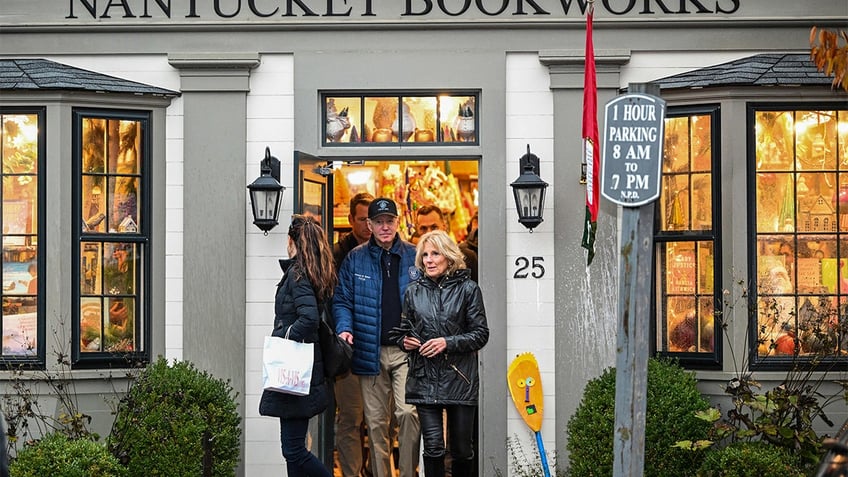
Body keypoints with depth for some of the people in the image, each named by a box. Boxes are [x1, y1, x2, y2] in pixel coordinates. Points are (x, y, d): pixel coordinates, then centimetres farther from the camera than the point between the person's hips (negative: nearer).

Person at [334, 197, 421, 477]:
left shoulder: (414, 257, 6)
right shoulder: (355, 260, 7)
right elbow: (342, 300, 8)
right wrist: (345, 329, -11)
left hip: (407, 350, -1)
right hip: (370, 352, 2)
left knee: (407, 412, -18)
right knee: (375, 421, 7)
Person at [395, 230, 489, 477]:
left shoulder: (468, 289, 0)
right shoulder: (414, 292, 10)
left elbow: (481, 334, -2)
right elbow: (404, 331, 21)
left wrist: (448, 343, -14)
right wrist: (405, 341, -2)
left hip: (459, 379, -2)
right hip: (425, 379, 2)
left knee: (462, 448, 5)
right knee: (433, 447, -5)